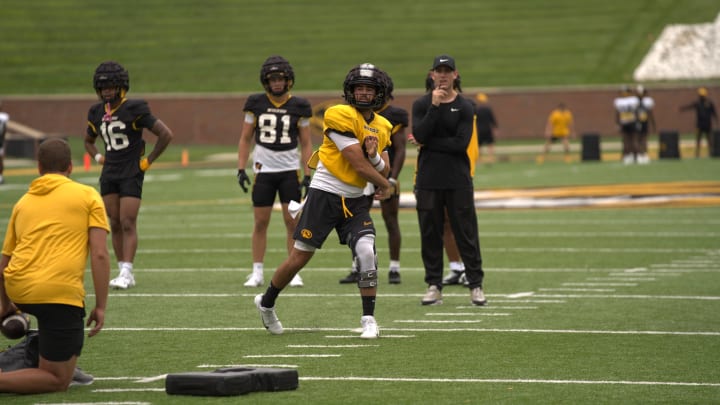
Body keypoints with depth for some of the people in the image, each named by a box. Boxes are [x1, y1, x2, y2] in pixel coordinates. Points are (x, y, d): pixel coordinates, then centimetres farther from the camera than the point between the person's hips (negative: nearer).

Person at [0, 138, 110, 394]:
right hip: (61, 293, -5)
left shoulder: (23, 202, 19)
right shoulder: (88, 196, 8)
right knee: (57, 380, 2)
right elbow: (100, 255, -2)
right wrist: (100, 307, 2)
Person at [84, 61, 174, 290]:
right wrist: (98, 157, 10)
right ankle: (124, 272, 11)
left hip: (131, 174, -6)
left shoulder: (134, 110, -12)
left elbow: (166, 135, -10)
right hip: (109, 174, 6)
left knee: (128, 224, -10)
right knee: (115, 224, 6)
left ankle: (127, 273, -11)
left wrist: (148, 161, -8)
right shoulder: (97, 113, 7)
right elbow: (89, 141, 28)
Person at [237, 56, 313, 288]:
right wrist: (241, 169, -1)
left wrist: (307, 175, -3)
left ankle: (294, 272, 3)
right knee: (260, 222, 2)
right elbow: (245, 139, 8)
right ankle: (257, 273, 9)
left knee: (292, 221, -3)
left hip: (290, 170, -1)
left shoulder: (298, 107, 1)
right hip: (263, 170, 1)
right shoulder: (256, 104, 2)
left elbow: (306, 144, 4)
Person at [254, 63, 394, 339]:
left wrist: (374, 155, -15)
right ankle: (266, 303, 25)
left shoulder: (382, 127, 9)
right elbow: (358, 164, -16)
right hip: (325, 195, -5)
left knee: (366, 252, -15)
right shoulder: (341, 116, -14)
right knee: (299, 257, 2)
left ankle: (369, 320, -7)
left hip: (355, 202, 5)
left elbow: (384, 171, 7)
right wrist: (385, 186, -1)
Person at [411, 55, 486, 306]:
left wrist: (428, 143, -9)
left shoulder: (465, 107, 2)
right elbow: (420, 135, -11)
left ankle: (476, 285, 5)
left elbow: (461, 144, -10)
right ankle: (434, 285, 11)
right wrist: (434, 106, -16)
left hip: (458, 181, -1)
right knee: (430, 234, 4)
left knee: (466, 233, 0)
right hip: (428, 180, 1)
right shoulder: (422, 105, 7)